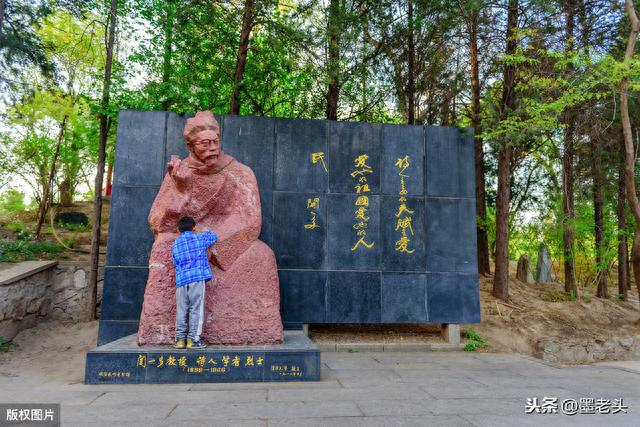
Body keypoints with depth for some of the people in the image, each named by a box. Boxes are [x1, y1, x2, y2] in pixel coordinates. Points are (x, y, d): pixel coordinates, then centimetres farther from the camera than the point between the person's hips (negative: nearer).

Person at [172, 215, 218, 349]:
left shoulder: (176, 243, 13)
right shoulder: (199, 238, 5)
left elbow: (175, 262, 13)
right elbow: (214, 236, 21)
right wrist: (206, 233, 39)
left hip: (181, 280, 3)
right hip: (197, 278, -3)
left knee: (181, 311, 8)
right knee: (196, 309, 0)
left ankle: (180, 339, 10)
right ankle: (193, 339, 0)